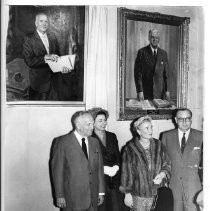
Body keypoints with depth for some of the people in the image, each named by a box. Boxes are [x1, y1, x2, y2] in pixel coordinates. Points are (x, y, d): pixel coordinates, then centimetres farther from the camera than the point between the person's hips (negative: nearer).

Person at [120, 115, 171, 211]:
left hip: (157, 193, 3)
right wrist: (127, 193, -3)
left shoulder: (158, 145, 4)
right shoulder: (130, 149, -6)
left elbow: (167, 165, 10)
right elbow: (126, 172, -3)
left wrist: (162, 174, -10)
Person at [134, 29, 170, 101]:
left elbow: (166, 73, 9)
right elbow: (137, 73, -4)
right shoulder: (142, 52, -2)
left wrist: (167, 90, 3)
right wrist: (139, 91, -11)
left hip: (160, 92, 3)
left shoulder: (163, 53, 8)